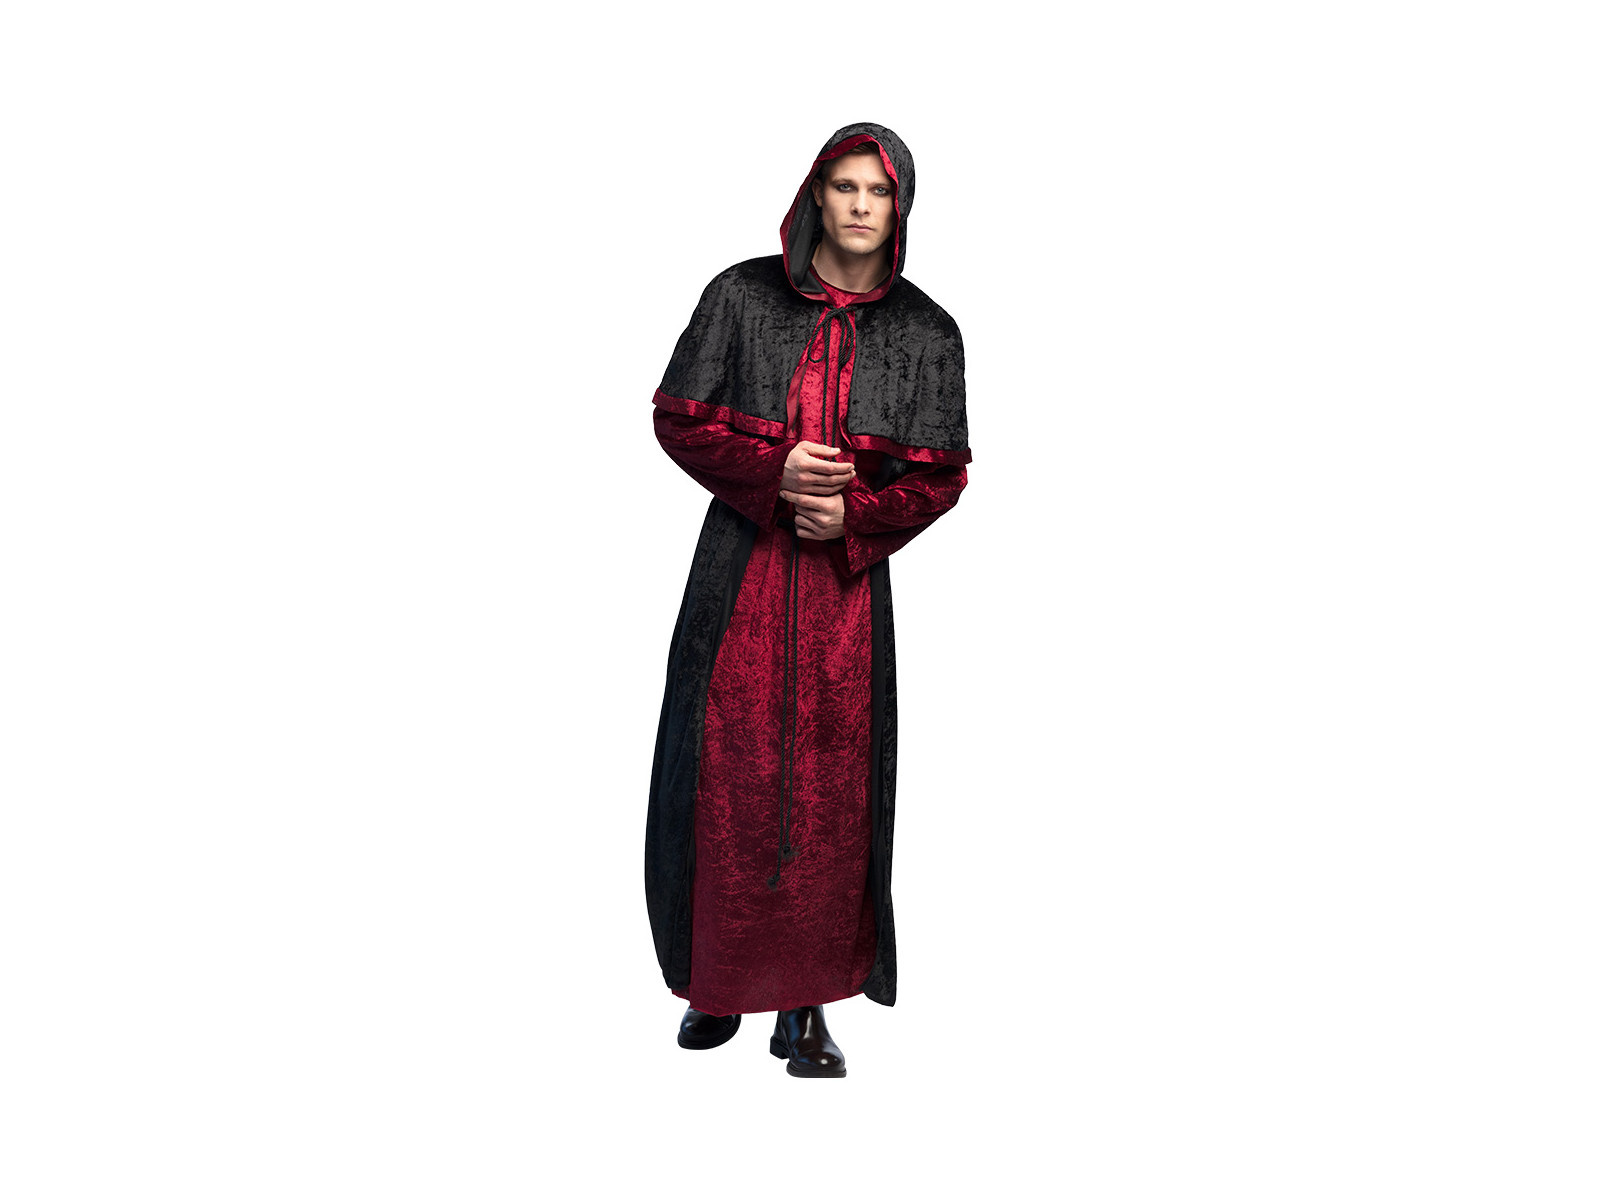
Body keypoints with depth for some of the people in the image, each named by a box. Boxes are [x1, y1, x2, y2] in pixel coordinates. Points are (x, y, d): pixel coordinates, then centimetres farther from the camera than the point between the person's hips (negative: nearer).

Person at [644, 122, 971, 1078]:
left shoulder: (925, 332, 4)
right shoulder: (742, 296, 3)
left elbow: (940, 476, 3)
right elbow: (680, 420, 1)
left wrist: (853, 516, -15)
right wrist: (774, 472, -15)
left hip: (848, 578, 0)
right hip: (741, 568, 0)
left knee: (832, 789, 0)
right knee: (726, 778, 2)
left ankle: (809, 1004, 10)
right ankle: (719, 984, 18)